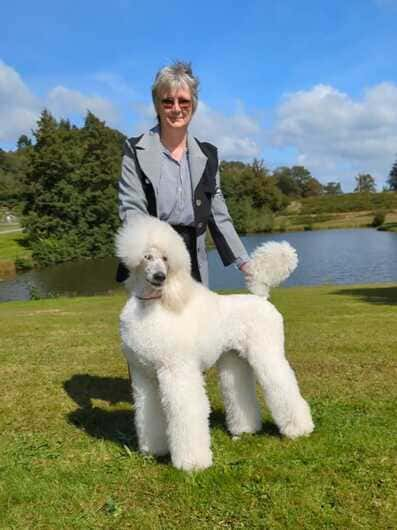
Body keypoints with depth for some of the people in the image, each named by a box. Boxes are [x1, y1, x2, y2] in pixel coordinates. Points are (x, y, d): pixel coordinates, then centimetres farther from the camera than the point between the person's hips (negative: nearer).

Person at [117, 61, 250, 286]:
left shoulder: (207, 155, 11)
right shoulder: (136, 151, 1)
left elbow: (218, 214, 12)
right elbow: (131, 210, -7)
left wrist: (245, 263, 7)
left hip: (193, 263, 3)